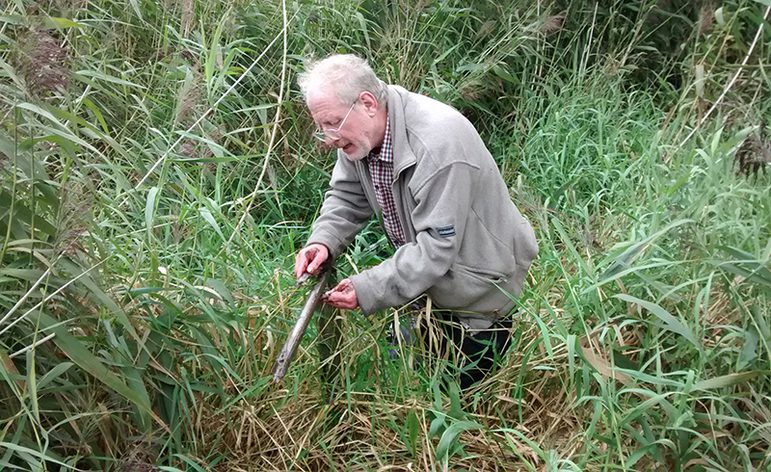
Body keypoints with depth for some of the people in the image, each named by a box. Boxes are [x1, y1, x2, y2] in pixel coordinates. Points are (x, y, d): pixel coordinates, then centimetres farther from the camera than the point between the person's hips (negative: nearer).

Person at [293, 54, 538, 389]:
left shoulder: (438, 143, -35)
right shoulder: (358, 131, -10)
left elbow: (437, 245, -33)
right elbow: (348, 197, 1)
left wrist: (368, 290, -34)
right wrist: (323, 241, -19)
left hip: (478, 289, -7)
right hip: (421, 269, 7)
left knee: (458, 386, 5)